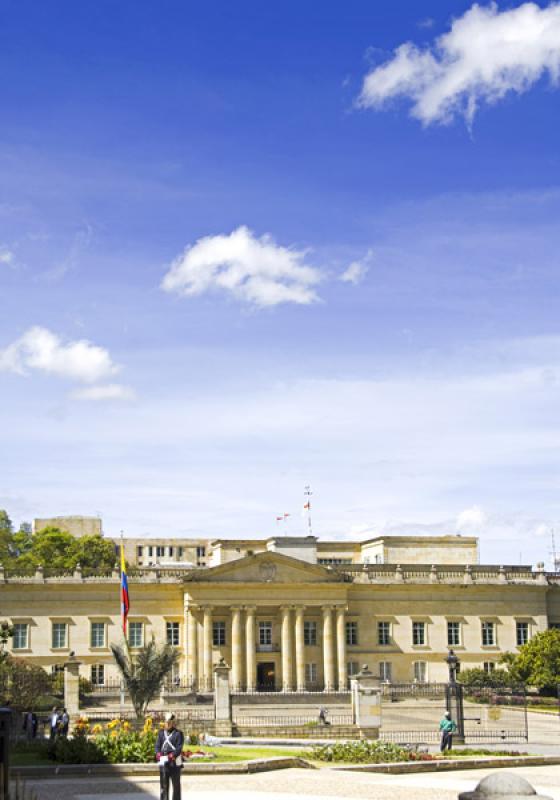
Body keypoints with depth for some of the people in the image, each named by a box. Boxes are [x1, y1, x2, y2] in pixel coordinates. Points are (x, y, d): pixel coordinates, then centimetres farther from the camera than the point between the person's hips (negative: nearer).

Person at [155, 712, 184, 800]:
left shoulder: (178, 733, -3)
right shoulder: (161, 733, 12)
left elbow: (179, 748, -12)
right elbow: (157, 746, 5)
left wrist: (171, 756, -25)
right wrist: (159, 755, -15)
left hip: (175, 762, -4)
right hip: (163, 763, 4)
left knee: (176, 785, 4)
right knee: (163, 785, 5)